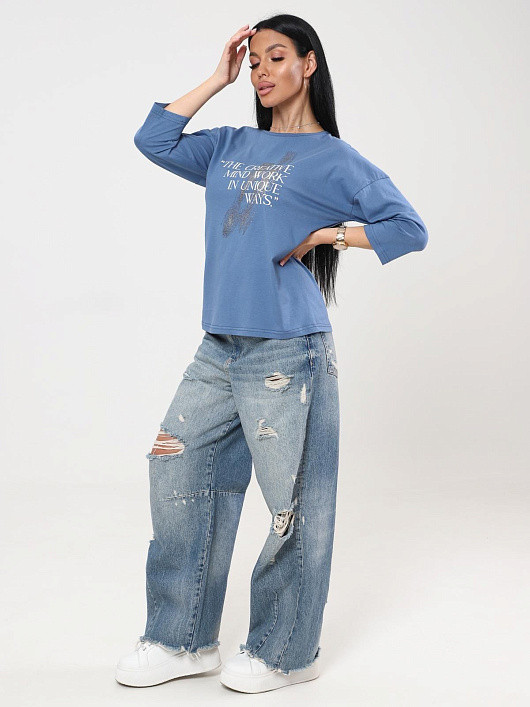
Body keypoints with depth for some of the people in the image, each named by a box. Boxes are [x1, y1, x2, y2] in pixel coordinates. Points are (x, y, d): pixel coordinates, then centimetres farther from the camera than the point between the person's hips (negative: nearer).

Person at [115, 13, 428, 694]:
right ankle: (184, 640, 21)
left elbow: (409, 229, -2)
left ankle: (285, 652, 18)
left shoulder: (332, 158, 1)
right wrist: (217, 80, 13)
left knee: (293, 504, 0)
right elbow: (154, 141, 14)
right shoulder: (231, 147, 17)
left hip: (287, 355, -6)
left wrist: (323, 236, -5)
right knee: (177, 473, 7)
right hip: (220, 350, 7)